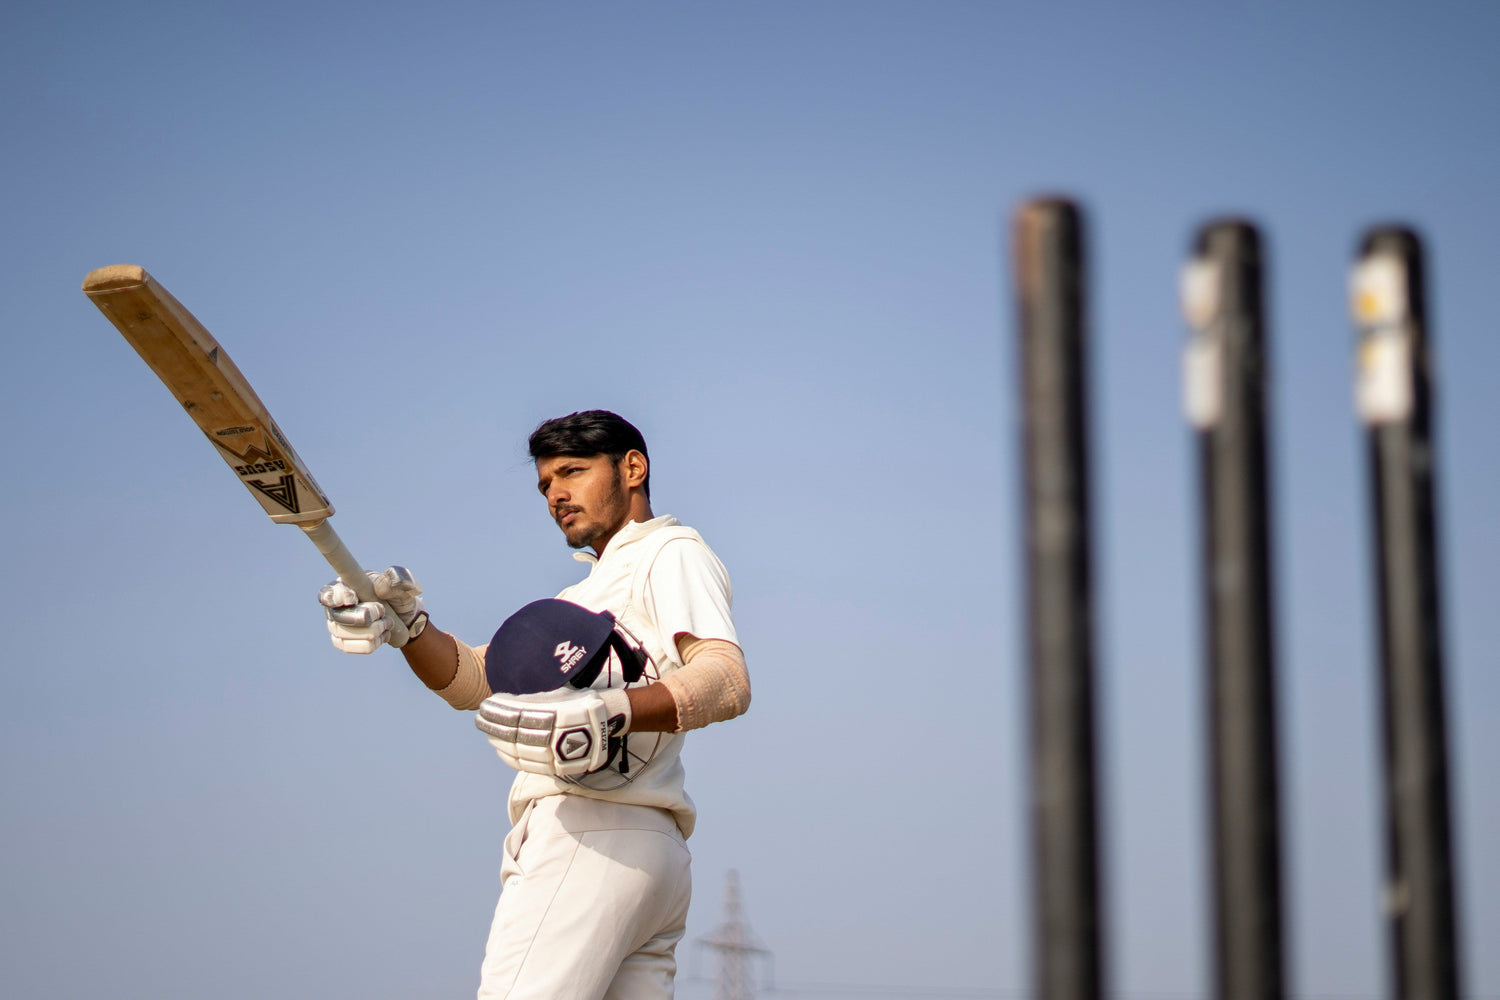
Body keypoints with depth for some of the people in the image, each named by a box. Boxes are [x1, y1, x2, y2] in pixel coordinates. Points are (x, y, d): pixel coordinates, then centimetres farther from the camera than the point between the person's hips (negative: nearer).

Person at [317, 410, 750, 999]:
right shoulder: (583, 596, 34)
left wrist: (609, 712, -30)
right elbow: (475, 680, 21)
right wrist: (408, 624, 0)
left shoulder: (671, 553, 6)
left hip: (594, 838, -9)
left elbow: (727, 680, -13)